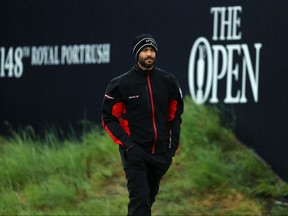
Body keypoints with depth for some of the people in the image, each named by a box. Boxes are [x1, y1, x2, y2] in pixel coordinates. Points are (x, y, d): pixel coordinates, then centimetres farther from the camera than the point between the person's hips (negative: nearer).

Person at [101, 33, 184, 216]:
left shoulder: (168, 81, 5)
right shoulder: (121, 84, -6)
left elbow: (175, 114, 15)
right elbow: (109, 118, -1)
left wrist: (174, 142, 4)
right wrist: (126, 143, -11)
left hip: (161, 152, 4)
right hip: (135, 151, -4)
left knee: (149, 197, 16)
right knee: (140, 199, -15)